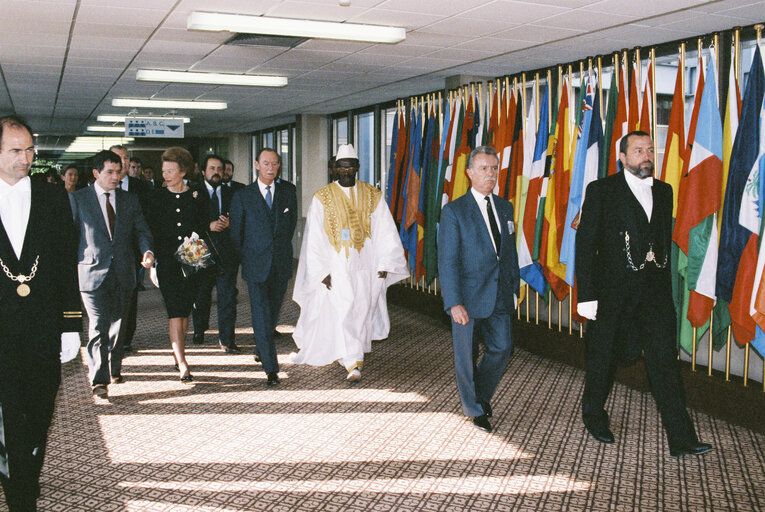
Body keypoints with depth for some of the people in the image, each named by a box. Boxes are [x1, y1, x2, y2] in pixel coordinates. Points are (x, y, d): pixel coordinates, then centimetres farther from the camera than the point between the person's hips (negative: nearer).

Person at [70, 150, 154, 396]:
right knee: (98, 327, -7)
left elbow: (141, 230, 8)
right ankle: (99, 379, -2)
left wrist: (147, 251, -13)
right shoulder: (77, 199, 2)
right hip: (93, 272, -3)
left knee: (118, 325, 13)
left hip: (123, 274, 3)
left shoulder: (130, 200, 10)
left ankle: (114, 368, 30)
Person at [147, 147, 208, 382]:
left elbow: (203, 228, 10)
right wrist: (151, 260, -1)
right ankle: (182, 364, -11)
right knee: (175, 312, -10)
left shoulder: (197, 197, 6)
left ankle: (177, 353, 27)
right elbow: (151, 230, 7)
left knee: (184, 311, 8)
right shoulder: (156, 197, 6)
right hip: (166, 262, -1)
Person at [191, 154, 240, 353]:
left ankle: (226, 340, 1)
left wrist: (229, 223, -11)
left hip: (227, 253, 1)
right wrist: (208, 226, -16)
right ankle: (199, 330, 36)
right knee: (201, 296, 13)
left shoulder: (231, 195, 10)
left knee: (228, 297, -3)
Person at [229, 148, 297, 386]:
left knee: (273, 310, 16)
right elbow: (236, 233, 5)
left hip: (282, 264, 3)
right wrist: (246, 259, 8)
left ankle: (261, 345, 42)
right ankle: (270, 367, -4)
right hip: (256, 266, -3)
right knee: (261, 315, -7)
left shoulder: (288, 191, 5)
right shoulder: (242, 196, -3)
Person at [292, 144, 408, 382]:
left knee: (362, 312, 9)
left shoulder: (373, 196, 4)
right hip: (336, 269, -2)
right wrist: (322, 271, -8)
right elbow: (314, 238, -2)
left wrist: (384, 264, -4)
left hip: (366, 268, 2)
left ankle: (346, 355, 30)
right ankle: (353, 363, -6)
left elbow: (386, 232, 4)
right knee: (342, 313, -9)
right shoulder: (322, 198, 0)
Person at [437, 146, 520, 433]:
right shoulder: (454, 212, -10)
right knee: (467, 356, 7)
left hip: (500, 296, 5)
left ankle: (482, 395, 36)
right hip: (469, 297, -5)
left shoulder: (505, 208, 9)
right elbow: (447, 261, -13)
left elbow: (511, 251, 15)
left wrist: (515, 287, 12)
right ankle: (475, 409, 28)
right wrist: (454, 302, -19)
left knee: (502, 348, 10)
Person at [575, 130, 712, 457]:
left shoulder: (664, 191, 12)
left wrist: (664, 280, 10)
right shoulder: (601, 191, -4)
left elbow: (666, 241, 16)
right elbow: (585, 243, -8)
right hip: (614, 289, -3)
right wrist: (587, 295, -13)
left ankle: (681, 439, 3)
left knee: (665, 360, 0)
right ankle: (593, 415, 34)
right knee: (603, 357, 11)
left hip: (655, 288, 4)